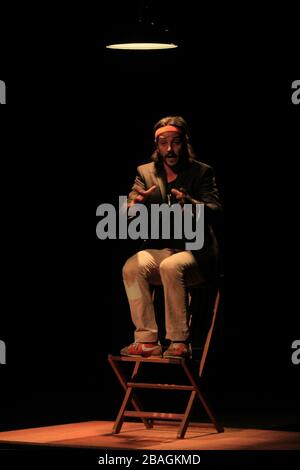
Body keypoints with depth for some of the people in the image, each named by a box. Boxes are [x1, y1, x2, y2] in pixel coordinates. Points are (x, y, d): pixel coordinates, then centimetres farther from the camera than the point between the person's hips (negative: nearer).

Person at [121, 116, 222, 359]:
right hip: (158, 249, 3)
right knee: (132, 267, -28)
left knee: (170, 267, -36)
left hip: (194, 251, -3)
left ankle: (180, 343, -28)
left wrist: (189, 203, -34)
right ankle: (147, 340, -25)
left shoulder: (202, 172, 2)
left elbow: (215, 211, -12)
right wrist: (136, 202, -25)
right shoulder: (145, 172, 10)